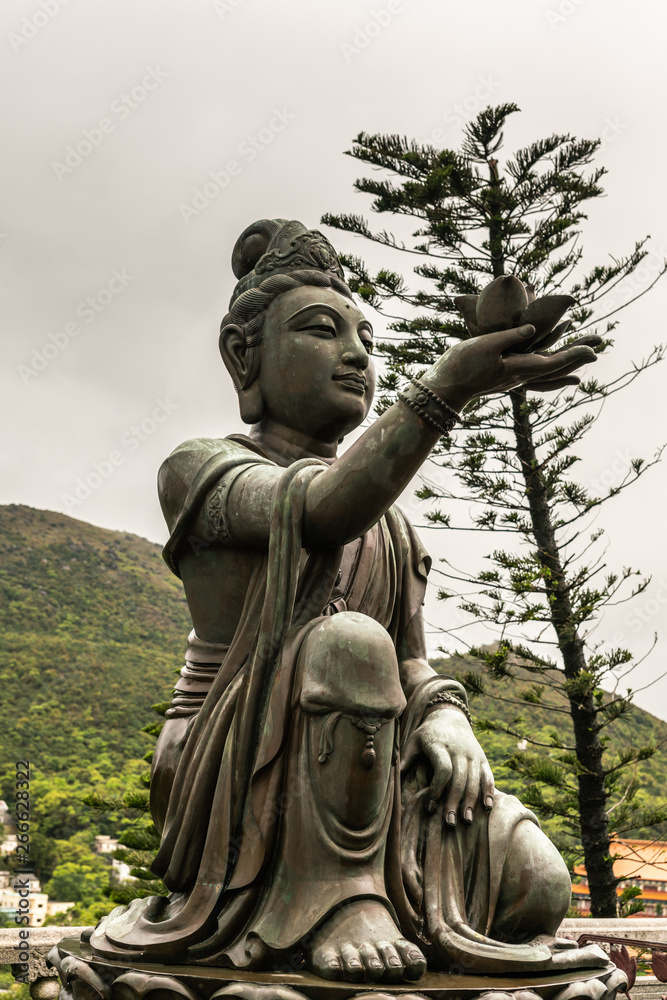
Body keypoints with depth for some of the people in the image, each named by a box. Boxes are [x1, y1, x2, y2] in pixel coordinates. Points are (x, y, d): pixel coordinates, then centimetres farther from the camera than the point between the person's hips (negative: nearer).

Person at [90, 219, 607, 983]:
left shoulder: (391, 526, 17)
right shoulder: (199, 470, -2)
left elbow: (413, 667, 11)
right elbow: (322, 513, -24)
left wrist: (445, 717, -13)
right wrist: (447, 386, -37)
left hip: (363, 771, 6)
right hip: (235, 770, -5)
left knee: (535, 884, -19)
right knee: (351, 643, -34)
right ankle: (339, 897, -21)